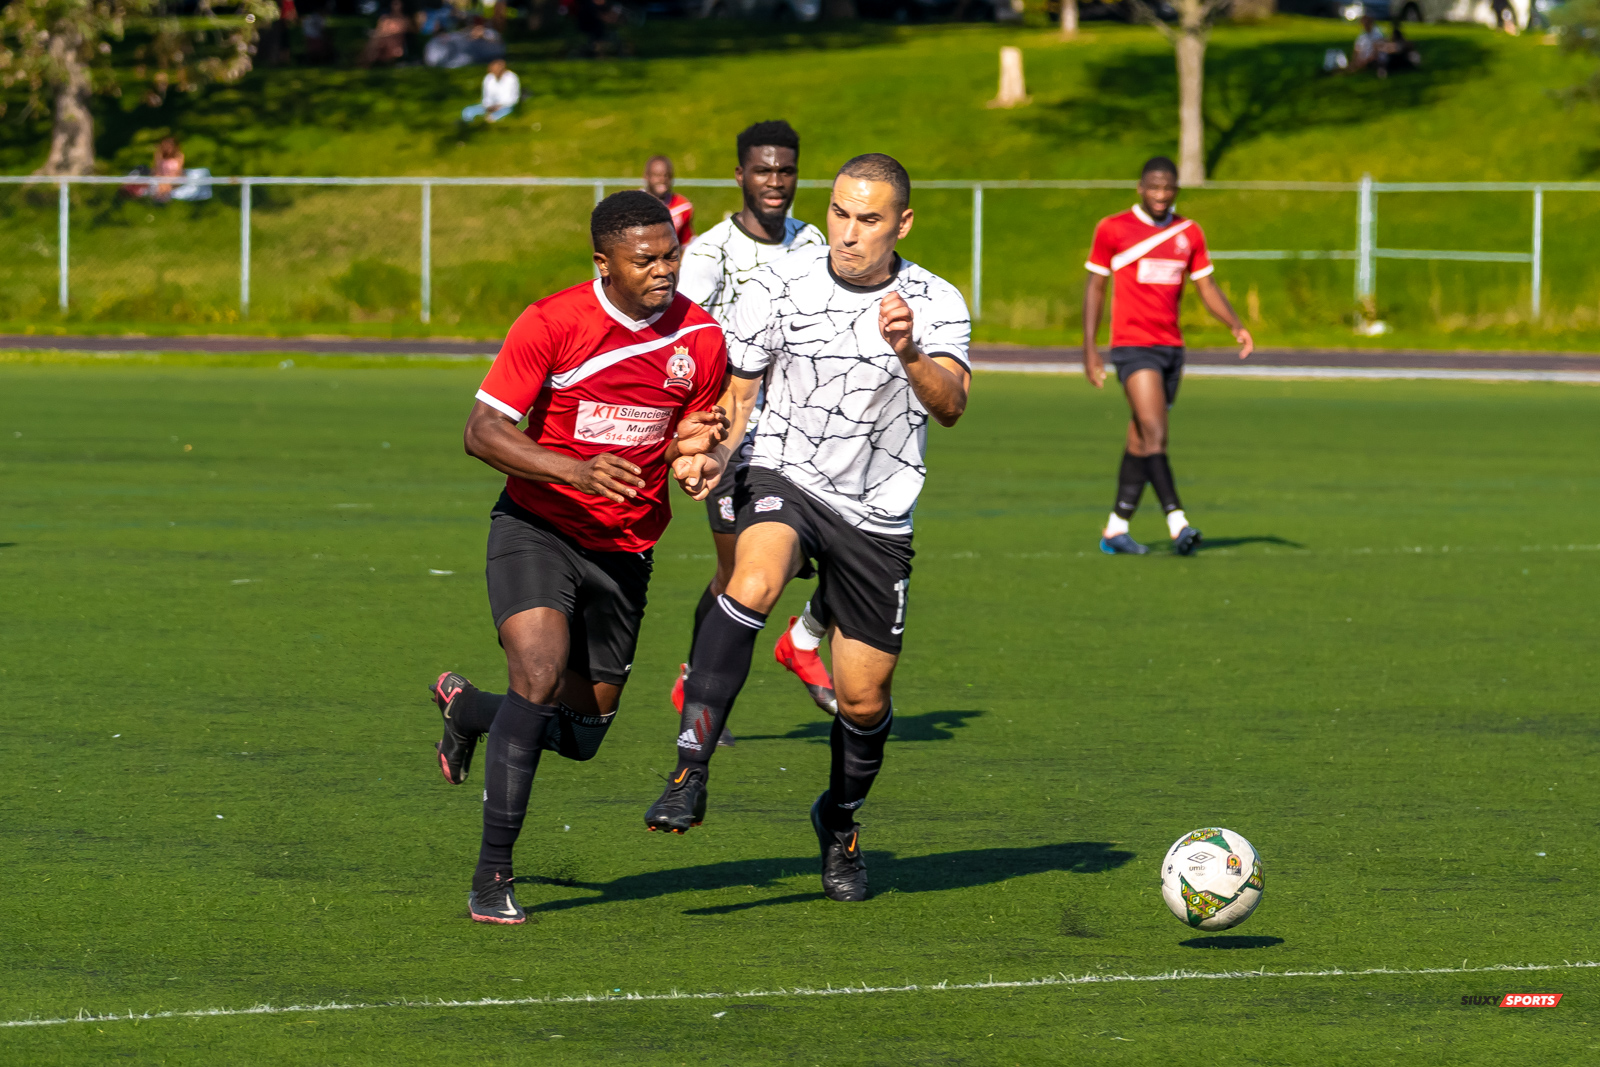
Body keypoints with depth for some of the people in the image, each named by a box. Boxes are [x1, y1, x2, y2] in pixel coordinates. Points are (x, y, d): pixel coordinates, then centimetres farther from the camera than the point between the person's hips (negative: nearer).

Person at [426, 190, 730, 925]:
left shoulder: (700, 339, -4)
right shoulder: (552, 324, -16)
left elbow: (697, 439, 9)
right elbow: (482, 431, -16)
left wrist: (696, 459, -16)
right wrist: (576, 470, -30)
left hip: (624, 549, 4)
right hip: (536, 529, -4)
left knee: (582, 735, 6)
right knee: (542, 672, -26)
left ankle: (466, 708, 40)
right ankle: (492, 876, -18)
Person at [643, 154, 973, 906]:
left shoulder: (936, 304, -3)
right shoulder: (778, 288, -4)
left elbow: (950, 405, -19)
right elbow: (735, 392, 6)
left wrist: (909, 354, -39)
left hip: (877, 516, 2)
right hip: (785, 480, -2)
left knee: (863, 700, 7)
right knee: (753, 584, -35)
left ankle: (840, 822, 38)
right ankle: (691, 770, -36)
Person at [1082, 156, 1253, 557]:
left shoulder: (1189, 233, 10)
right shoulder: (1112, 229, -1)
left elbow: (1207, 287, 12)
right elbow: (1095, 287, 3)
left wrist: (1237, 326, -6)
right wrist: (1090, 348, -3)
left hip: (1171, 346, 5)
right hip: (1133, 344, -5)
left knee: (1142, 440, 9)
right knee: (1154, 433, -17)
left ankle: (1116, 529, 16)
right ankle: (1177, 523, -25)